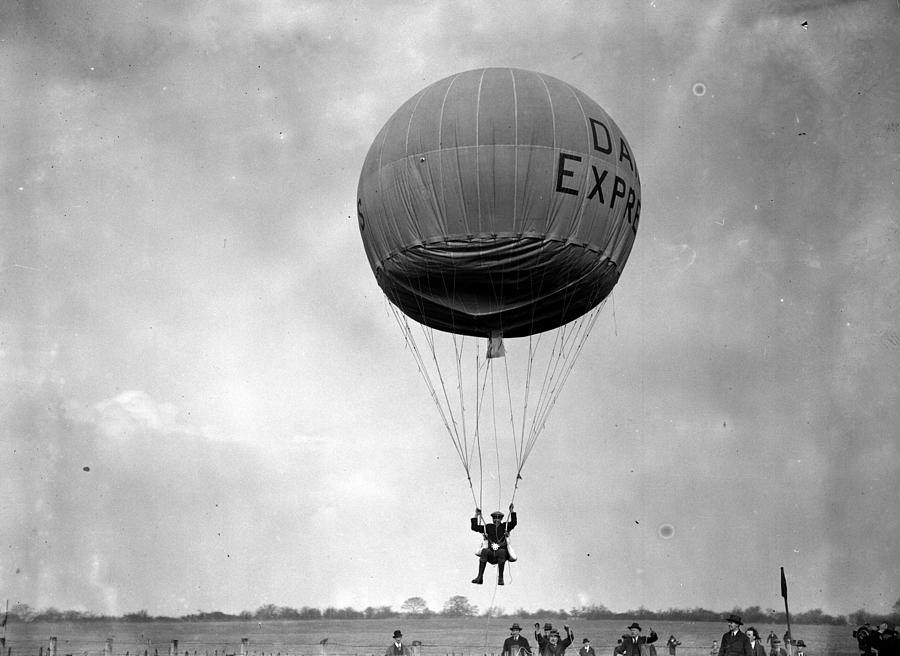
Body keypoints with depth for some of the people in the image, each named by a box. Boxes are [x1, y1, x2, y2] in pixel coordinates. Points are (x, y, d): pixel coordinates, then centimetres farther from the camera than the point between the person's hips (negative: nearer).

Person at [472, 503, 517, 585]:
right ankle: (480, 577, -36)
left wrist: (511, 511, -7)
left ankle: (500, 578, -36)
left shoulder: (505, 526, 16)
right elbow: (474, 527, 16)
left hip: (502, 551, -1)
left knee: (501, 552, -36)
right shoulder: (488, 527, 20)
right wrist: (476, 515, 13)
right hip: (491, 554, 1)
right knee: (484, 551, -31)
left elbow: (514, 522, -1)